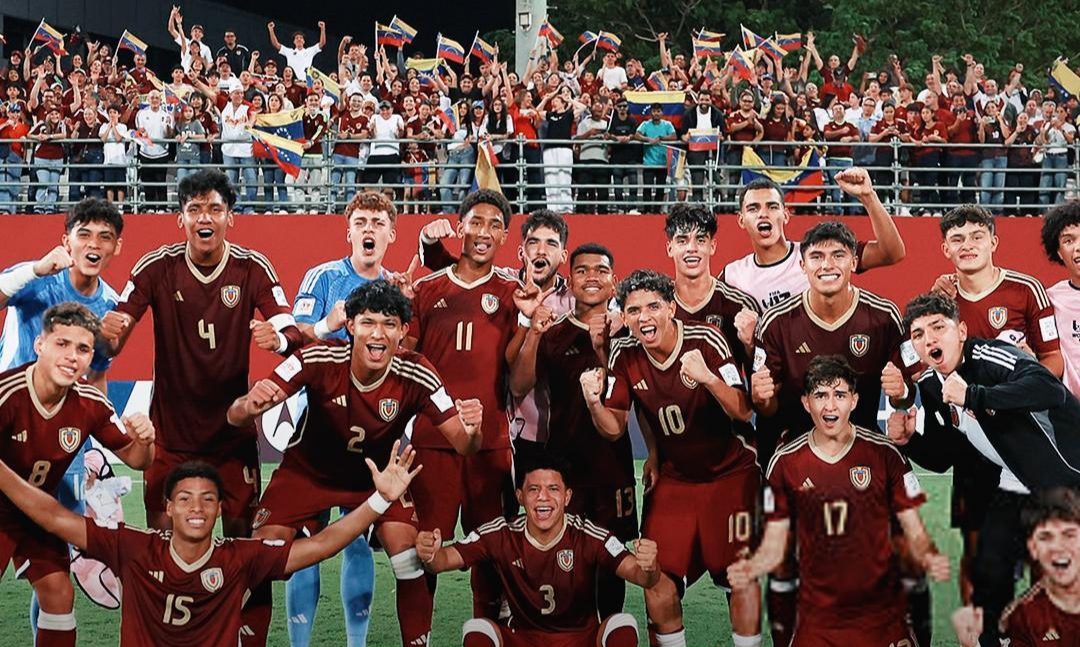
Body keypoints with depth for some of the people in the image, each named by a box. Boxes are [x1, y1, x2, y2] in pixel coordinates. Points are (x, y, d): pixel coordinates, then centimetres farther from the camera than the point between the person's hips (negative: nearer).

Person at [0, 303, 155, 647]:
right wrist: (36, 497, -33)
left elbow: (135, 460, -3)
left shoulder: (92, 404, -13)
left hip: (39, 514, 5)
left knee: (59, 591, -3)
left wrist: (144, 441, -24)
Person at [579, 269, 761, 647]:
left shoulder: (707, 341, -19)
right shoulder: (624, 356, -6)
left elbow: (744, 412, -20)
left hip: (730, 472, -3)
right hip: (673, 477, 4)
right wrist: (594, 403, -21)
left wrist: (708, 378, -37)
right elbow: (614, 428, 0)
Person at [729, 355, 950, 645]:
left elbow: (914, 531, 0)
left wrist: (930, 557, -20)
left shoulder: (885, 453, -4)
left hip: (882, 611, 0)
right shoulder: (784, 463, -1)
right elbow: (774, 546, 2)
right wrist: (749, 568, -18)